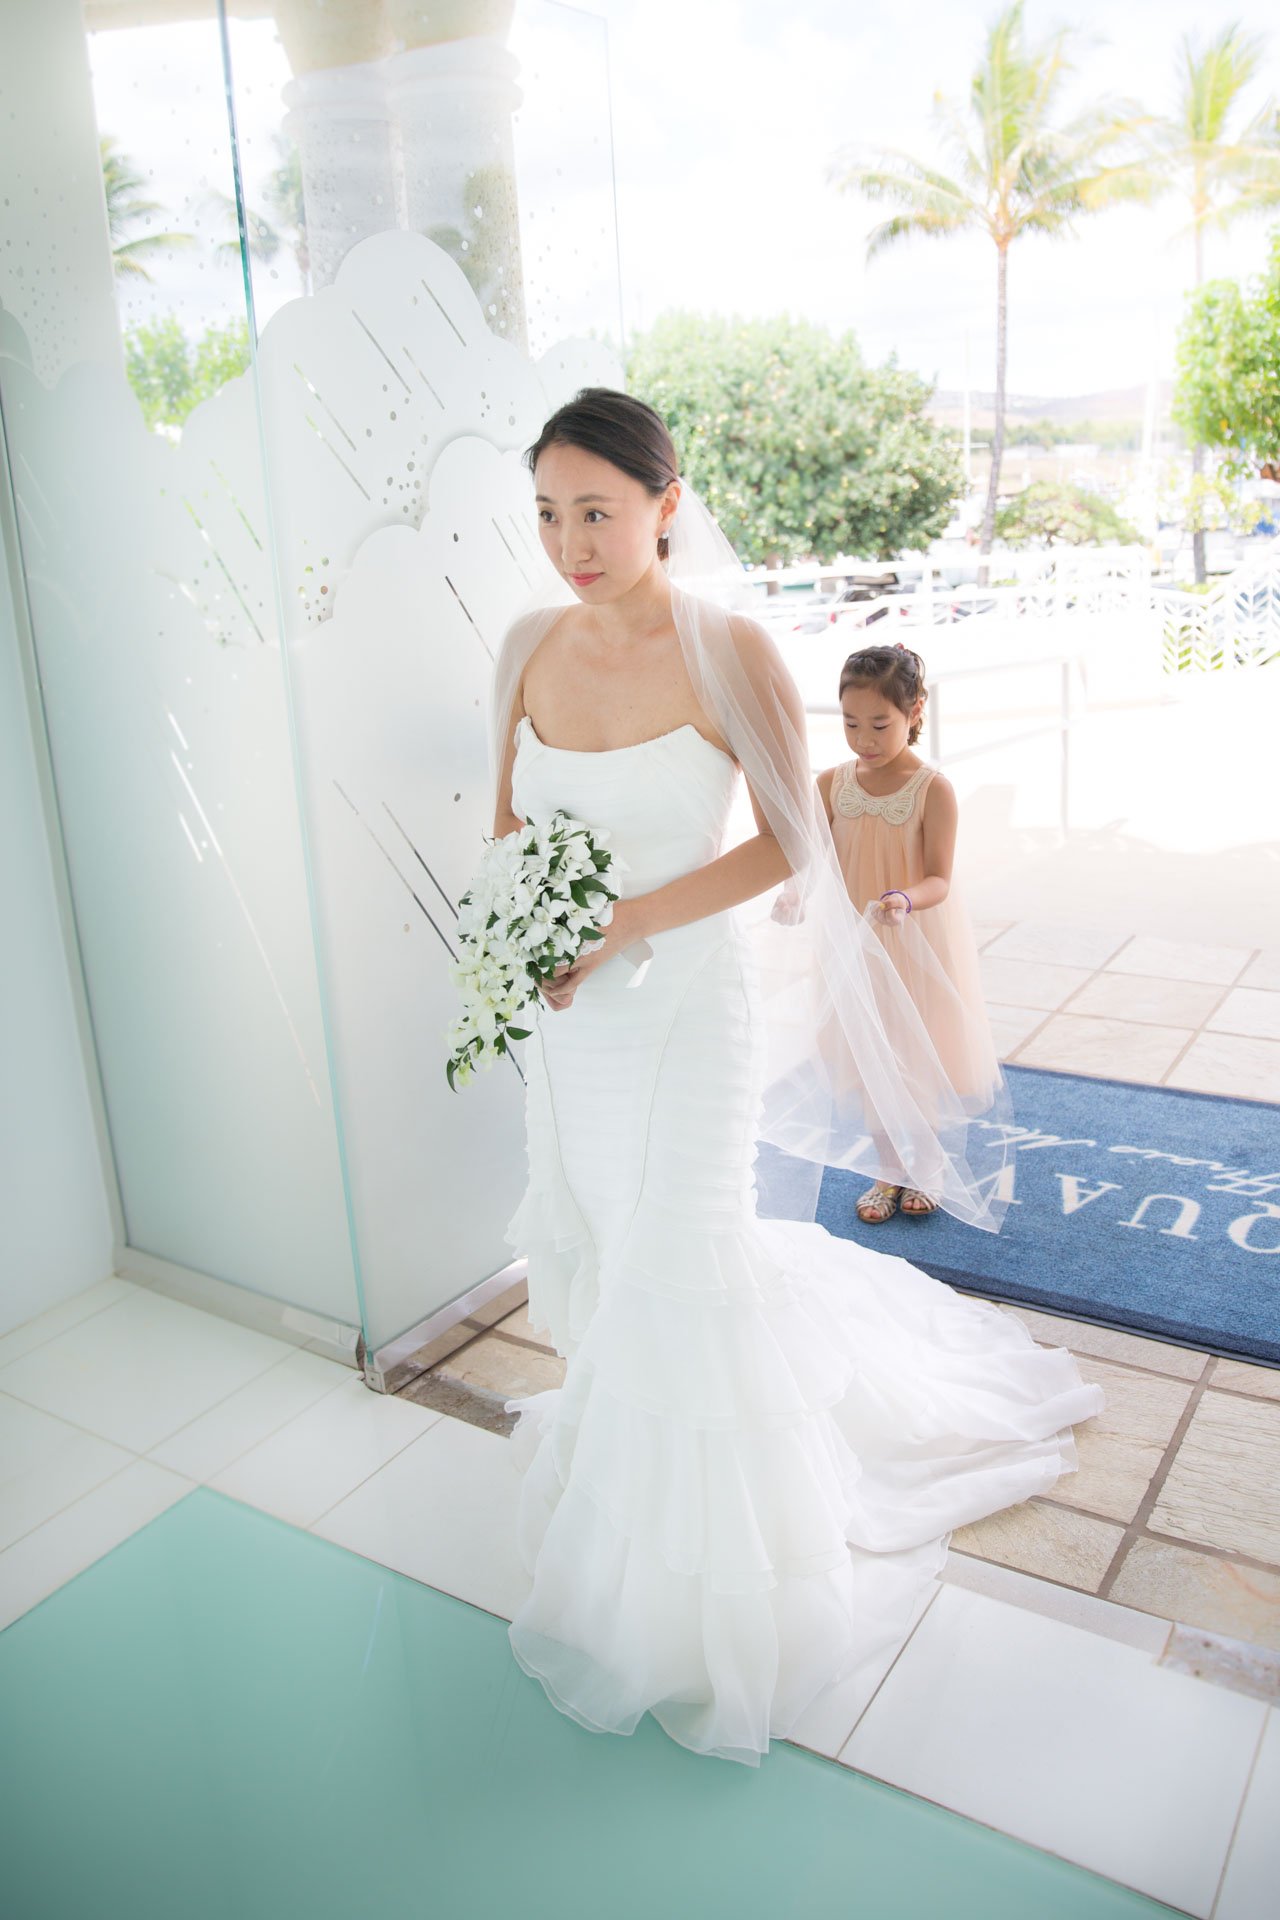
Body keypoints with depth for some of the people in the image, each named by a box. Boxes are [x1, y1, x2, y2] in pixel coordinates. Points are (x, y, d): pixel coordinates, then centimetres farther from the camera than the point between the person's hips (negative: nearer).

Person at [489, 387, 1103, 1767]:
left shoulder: (729, 653, -14)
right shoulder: (530, 646, 0)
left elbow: (788, 841, -11)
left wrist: (627, 922, -19)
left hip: (683, 1007, -5)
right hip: (567, 1016, 5)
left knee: (673, 1276, 4)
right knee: (597, 1254, 19)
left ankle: (689, 1602, 29)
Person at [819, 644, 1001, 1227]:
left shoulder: (933, 788, -15)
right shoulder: (832, 783, -3)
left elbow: (939, 881, -17)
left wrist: (904, 900, -38)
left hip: (919, 943, -3)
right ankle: (888, 1173, 32)